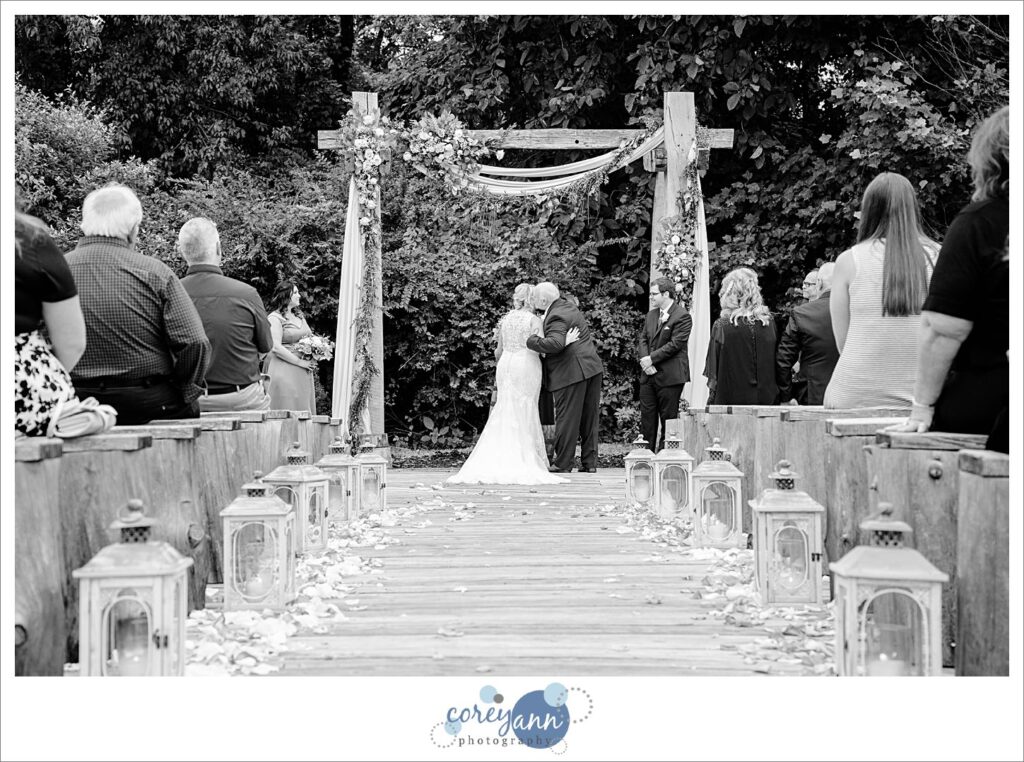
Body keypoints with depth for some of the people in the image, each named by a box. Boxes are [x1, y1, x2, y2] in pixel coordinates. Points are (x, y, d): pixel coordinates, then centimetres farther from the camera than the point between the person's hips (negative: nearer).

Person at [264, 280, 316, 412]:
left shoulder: (299, 316, 17)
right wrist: (300, 362, -16)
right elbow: (276, 348, -17)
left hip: (303, 374, 8)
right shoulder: (275, 318, -9)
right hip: (285, 373, -8)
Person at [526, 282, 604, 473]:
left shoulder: (556, 318, -16)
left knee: (567, 419, -2)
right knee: (589, 418, 11)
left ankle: (563, 464, 3)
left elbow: (555, 344, -32)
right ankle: (589, 462, 15)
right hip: (591, 367, 9)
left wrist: (531, 341, -22)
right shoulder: (568, 306, 13)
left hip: (571, 373, -9)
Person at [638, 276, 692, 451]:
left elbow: (675, 344, -16)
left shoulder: (682, 316, -9)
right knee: (647, 416, 8)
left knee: (668, 418, 0)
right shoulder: (651, 315, 16)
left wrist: (651, 358, -15)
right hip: (648, 374, 7)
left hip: (669, 376, -7)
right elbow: (643, 338, 13)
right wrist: (645, 360, -6)